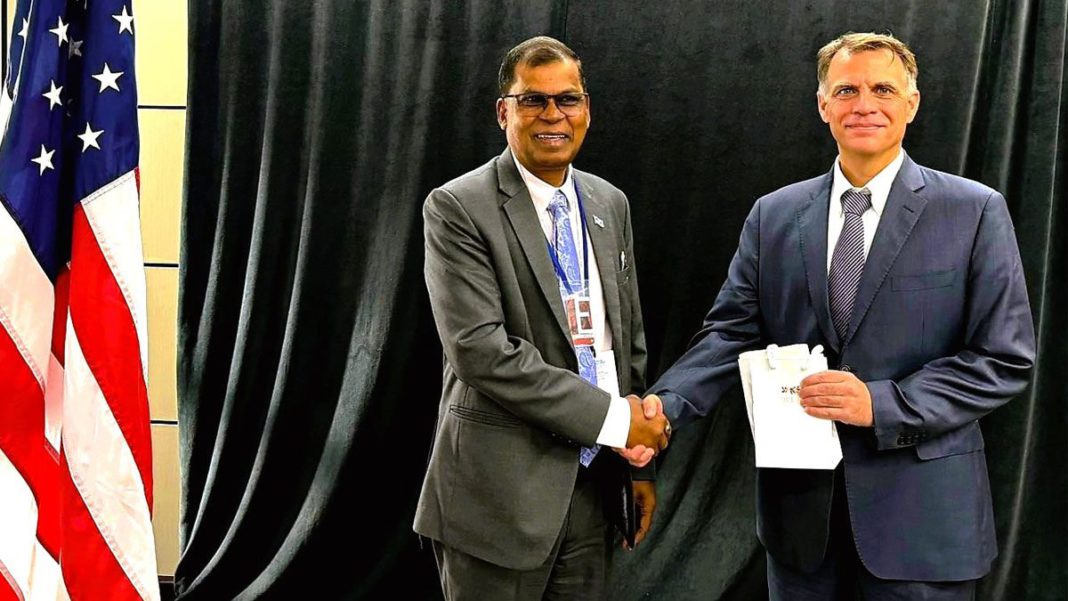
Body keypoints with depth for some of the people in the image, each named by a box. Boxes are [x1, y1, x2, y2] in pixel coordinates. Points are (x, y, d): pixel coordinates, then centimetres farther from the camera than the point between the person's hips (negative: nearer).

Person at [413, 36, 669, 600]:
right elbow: (479, 349, -19)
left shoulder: (609, 204, 10)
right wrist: (613, 418, -17)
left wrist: (640, 459, 12)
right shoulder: (457, 208, -10)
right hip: (501, 490, -5)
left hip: (592, 482, 6)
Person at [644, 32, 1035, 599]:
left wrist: (882, 404, -17)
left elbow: (1005, 358, -6)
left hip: (921, 508, -2)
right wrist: (665, 403, -16)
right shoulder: (773, 216, 6)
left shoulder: (975, 212, -4)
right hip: (799, 495, 3)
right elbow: (731, 333, 2)